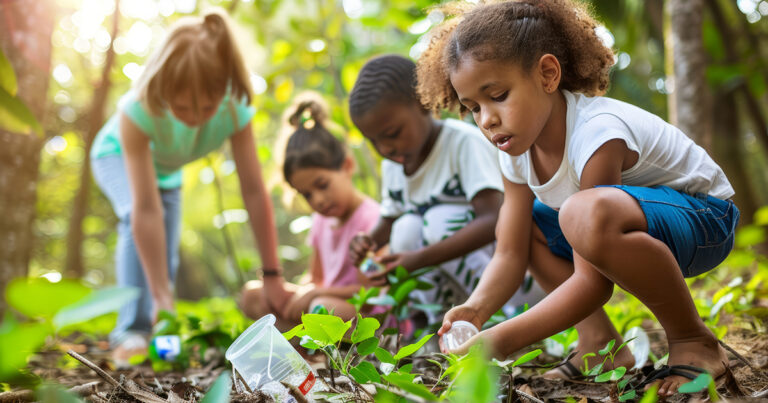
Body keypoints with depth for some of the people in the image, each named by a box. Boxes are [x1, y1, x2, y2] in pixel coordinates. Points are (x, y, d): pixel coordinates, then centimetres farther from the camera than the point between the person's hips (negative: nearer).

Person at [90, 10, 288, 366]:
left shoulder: (235, 109, -36)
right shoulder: (138, 110, -45)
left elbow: (254, 192, -34)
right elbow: (147, 209, -46)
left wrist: (272, 275, -32)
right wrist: (162, 294, -45)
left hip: (167, 168, 4)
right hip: (118, 154, -3)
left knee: (165, 257, 1)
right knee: (136, 218, -31)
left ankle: (155, 326, 25)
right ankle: (132, 331, -25)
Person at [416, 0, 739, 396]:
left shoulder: (597, 134, -31)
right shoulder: (516, 148, -6)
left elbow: (592, 283, -31)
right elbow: (509, 256, -6)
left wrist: (502, 339, -37)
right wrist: (476, 308, -28)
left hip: (704, 218, -9)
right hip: (631, 230, 9)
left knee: (589, 214, -39)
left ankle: (692, 340, -18)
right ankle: (598, 340, 1)